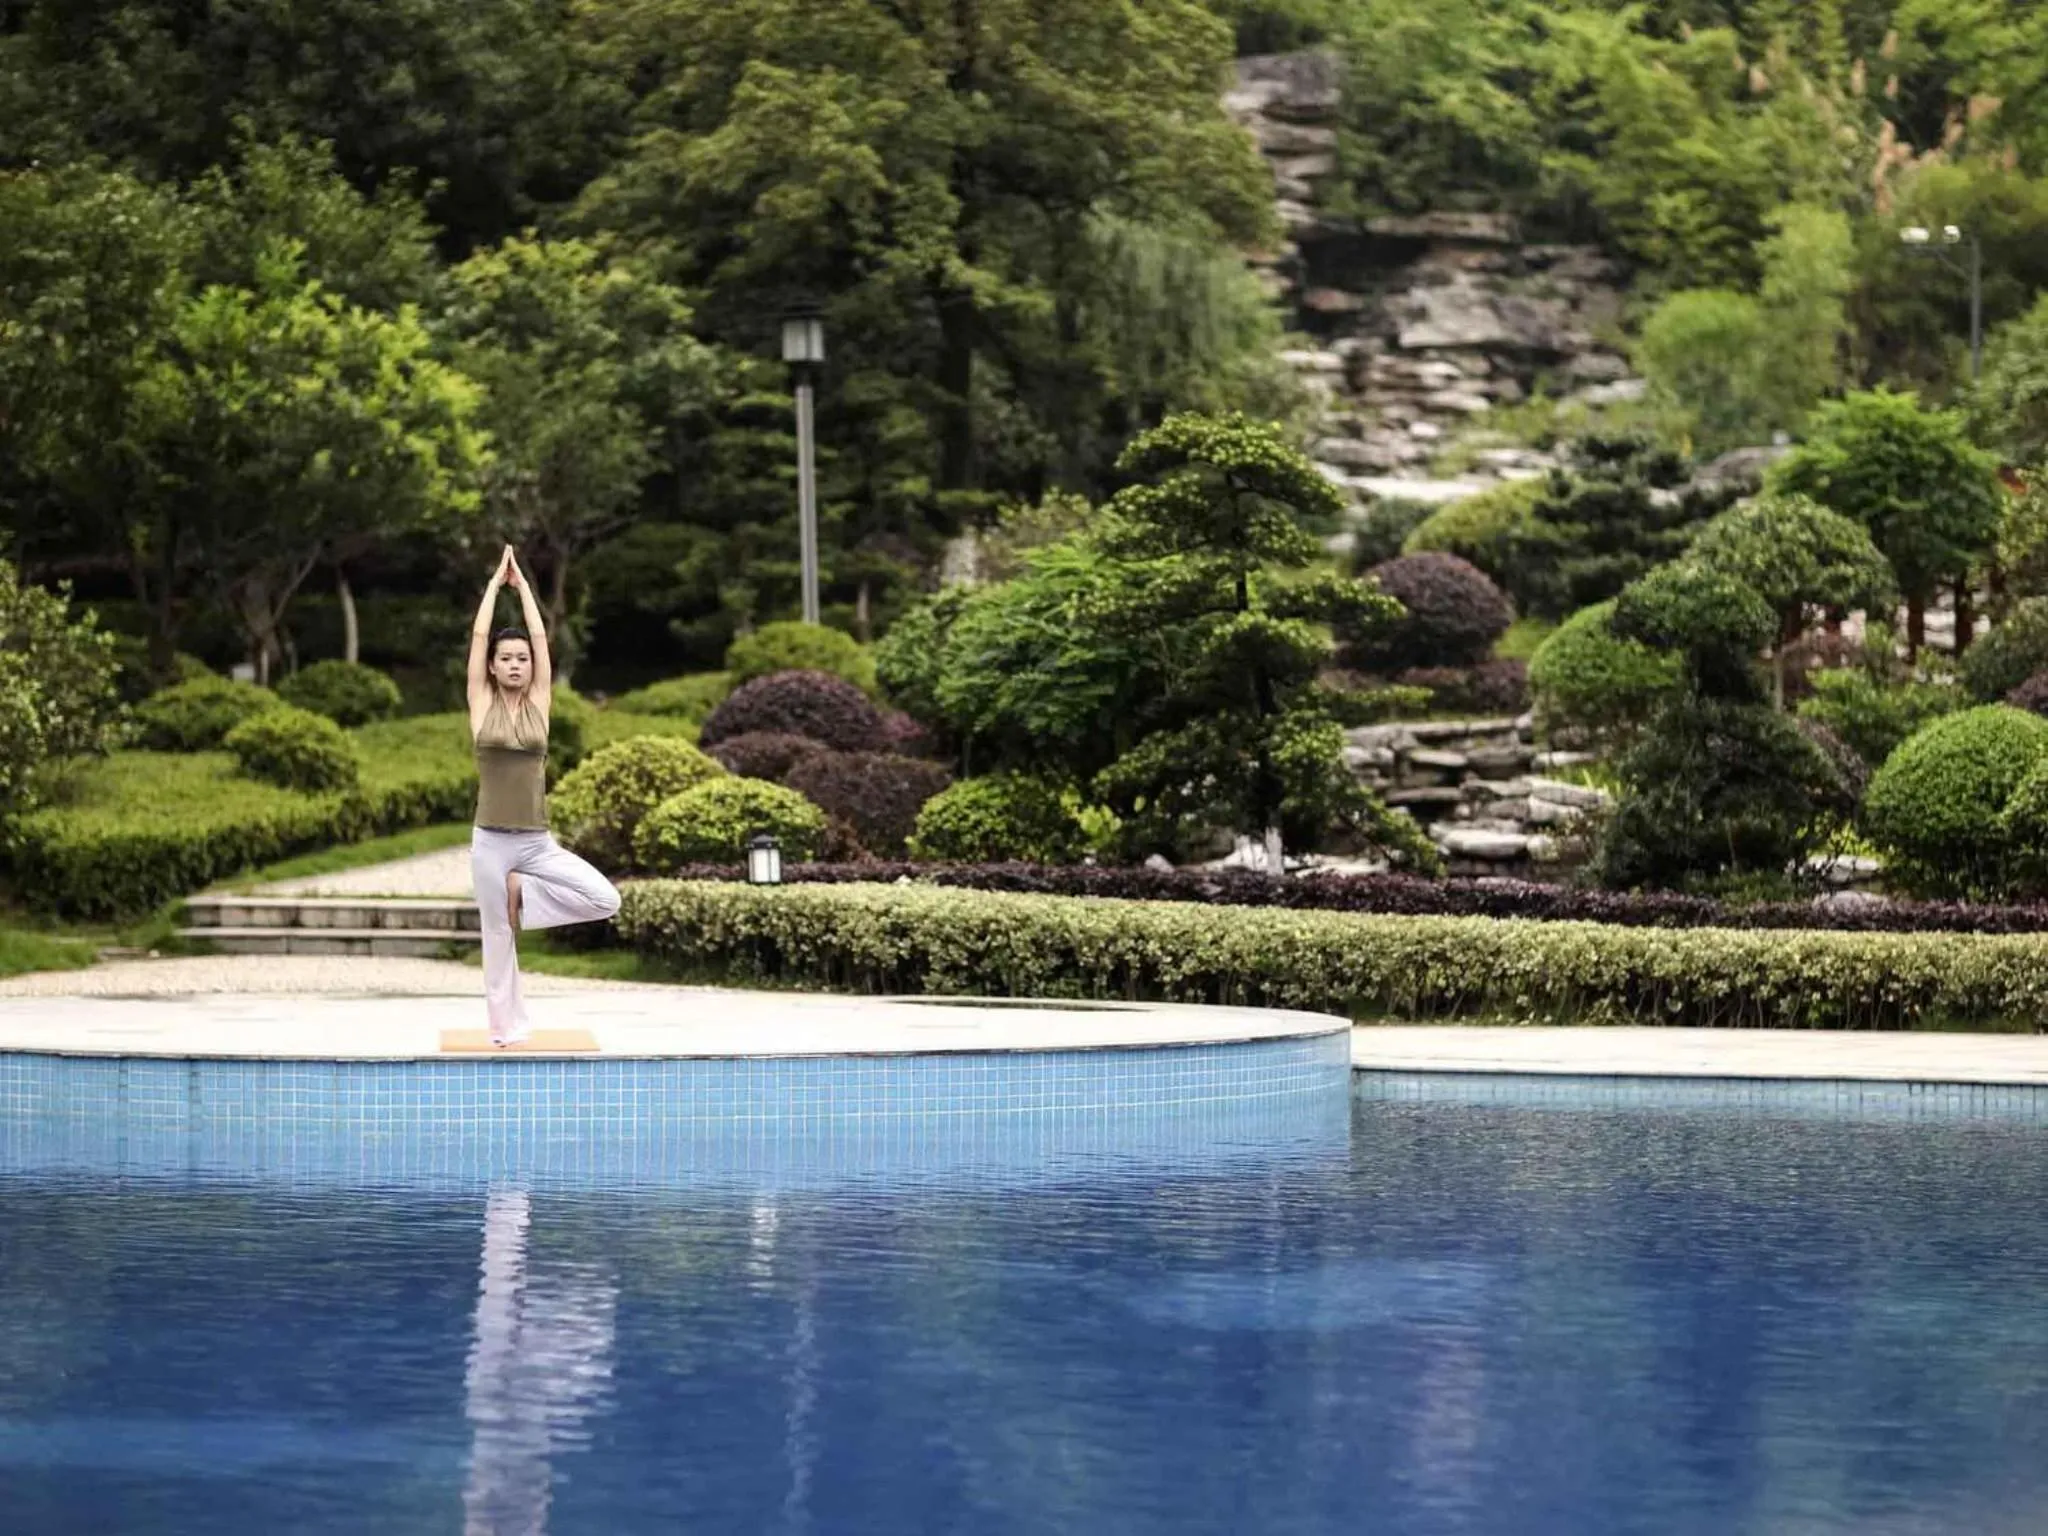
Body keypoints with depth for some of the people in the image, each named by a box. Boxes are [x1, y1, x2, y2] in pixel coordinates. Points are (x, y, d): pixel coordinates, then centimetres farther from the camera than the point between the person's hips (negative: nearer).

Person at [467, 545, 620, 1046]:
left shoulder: (539, 704, 6)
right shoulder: (482, 705, 3)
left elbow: (540, 637, 6)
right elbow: (478, 637, 0)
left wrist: (523, 585, 13)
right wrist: (496, 583, 8)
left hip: (538, 842, 2)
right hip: (491, 842, -2)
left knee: (605, 900, -12)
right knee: (497, 934, 2)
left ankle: (522, 893, 7)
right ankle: (505, 1025, 15)